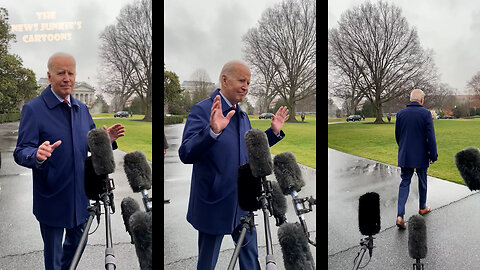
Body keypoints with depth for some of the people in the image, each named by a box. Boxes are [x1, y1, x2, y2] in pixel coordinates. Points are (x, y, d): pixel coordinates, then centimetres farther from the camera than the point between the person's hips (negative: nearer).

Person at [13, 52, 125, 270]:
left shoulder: (81, 109, 8)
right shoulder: (33, 109, -12)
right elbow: (20, 153, -16)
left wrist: (106, 139, -8)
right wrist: (37, 155, -39)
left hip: (79, 195, 6)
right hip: (52, 198, -6)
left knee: (77, 242, 22)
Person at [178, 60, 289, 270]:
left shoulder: (243, 116, 10)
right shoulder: (202, 110, -15)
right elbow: (186, 155, -25)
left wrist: (274, 131, 10)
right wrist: (213, 131, -40)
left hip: (243, 203, 7)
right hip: (214, 203, -7)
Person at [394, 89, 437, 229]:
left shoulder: (400, 114, 0)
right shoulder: (425, 113, -11)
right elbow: (430, 137, -13)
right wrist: (433, 155, -5)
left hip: (405, 156, 2)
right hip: (421, 156, -2)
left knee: (404, 183, 4)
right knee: (422, 181, 18)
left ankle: (400, 216, -10)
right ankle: (422, 208, 37)